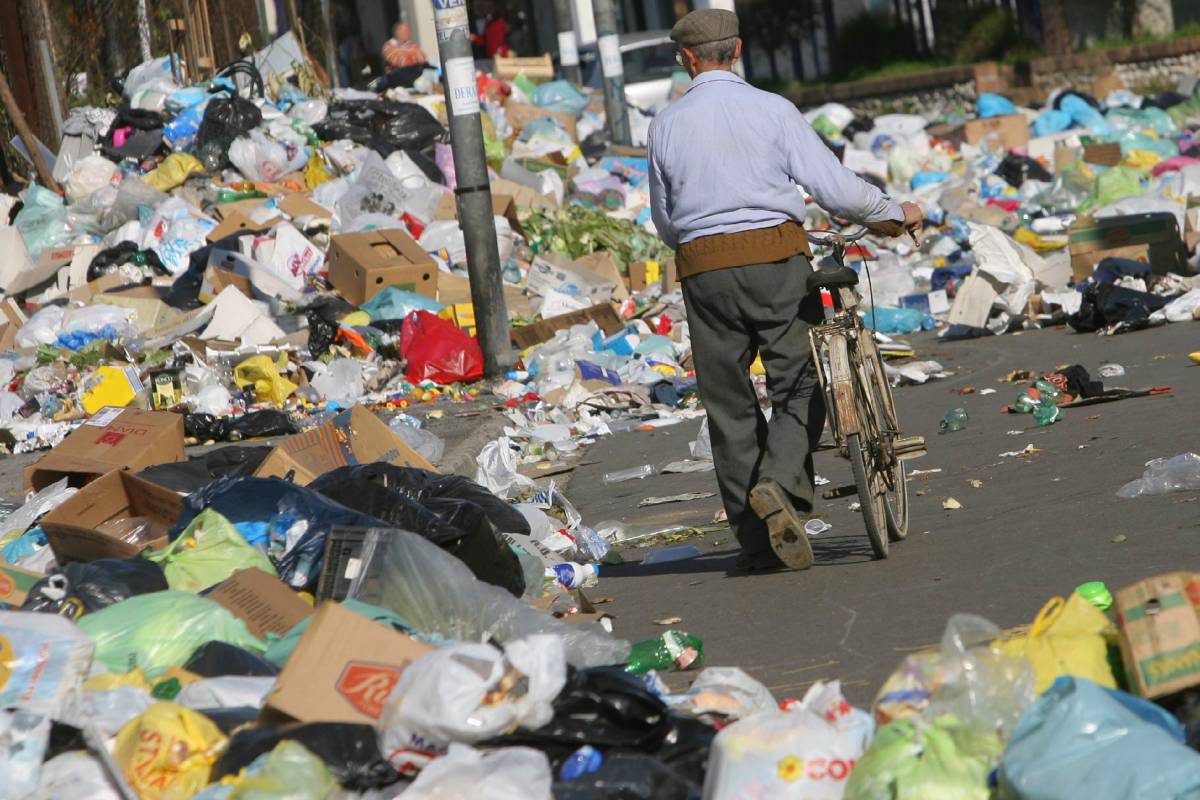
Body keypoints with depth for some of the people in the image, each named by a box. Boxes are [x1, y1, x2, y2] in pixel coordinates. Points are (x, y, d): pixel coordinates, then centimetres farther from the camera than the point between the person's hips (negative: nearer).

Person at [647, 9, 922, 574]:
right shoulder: (772, 110, -2)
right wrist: (894, 213, 11)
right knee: (800, 385, 7)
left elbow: (665, 221, 12)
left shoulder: (666, 125, 4)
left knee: (729, 404, 8)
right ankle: (780, 484, -20)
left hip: (704, 270, 2)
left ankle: (755, 540, 9)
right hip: (777, 258, -2)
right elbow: (834, 187, -5)